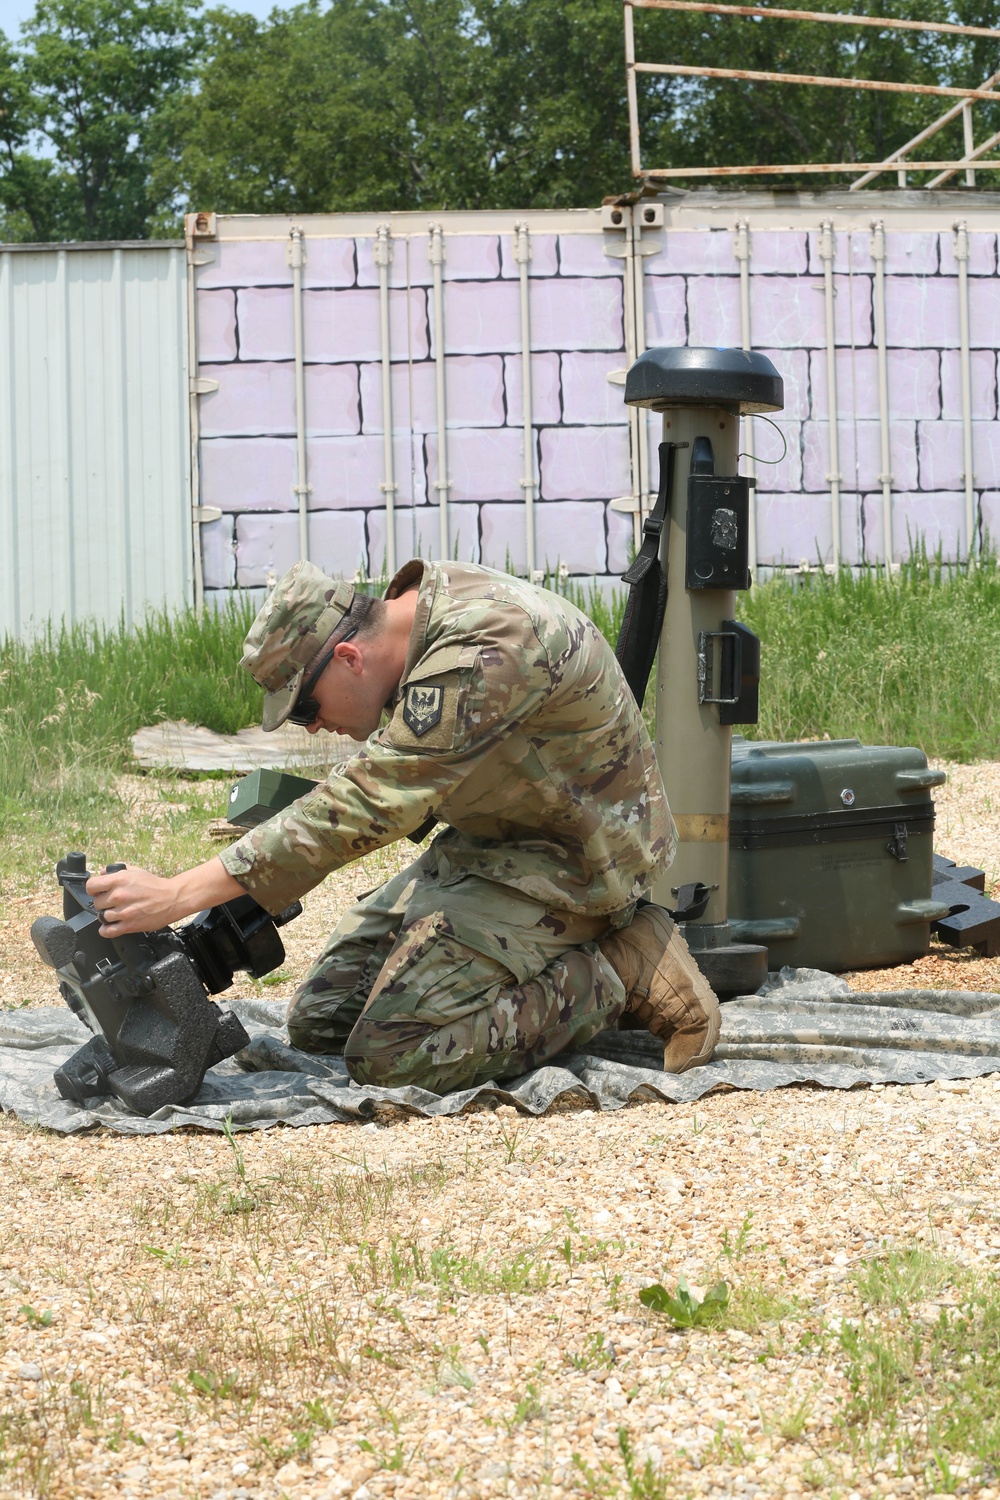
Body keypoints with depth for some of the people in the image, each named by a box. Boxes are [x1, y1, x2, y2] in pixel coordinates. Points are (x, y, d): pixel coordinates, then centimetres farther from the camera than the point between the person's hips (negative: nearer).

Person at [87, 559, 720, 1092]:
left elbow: (369, 805, -33)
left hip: (567, 863, -10)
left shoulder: (487, 648, -30)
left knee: (390, 1055, -21)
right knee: (319, 1021, 5)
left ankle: (619, 976, -7)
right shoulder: (419, 607, 0)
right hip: (486, 844, 10)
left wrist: (180, 894, -34)